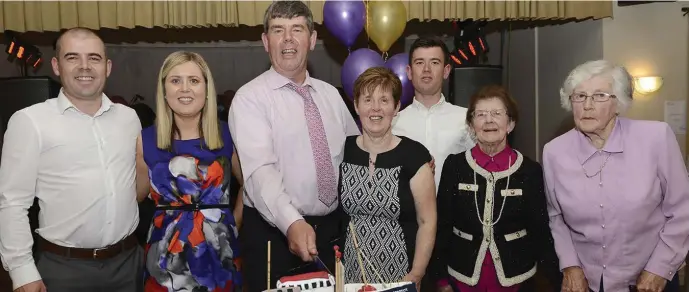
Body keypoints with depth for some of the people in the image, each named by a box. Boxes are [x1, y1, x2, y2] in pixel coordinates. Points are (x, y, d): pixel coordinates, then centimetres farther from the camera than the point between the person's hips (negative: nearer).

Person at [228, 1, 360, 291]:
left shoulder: (330, 94, 7)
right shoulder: (250, 98, -10)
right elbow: (260, 171, -23)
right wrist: (292, 222, -37)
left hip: (331, 228, 5)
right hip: (275, 231, -5)